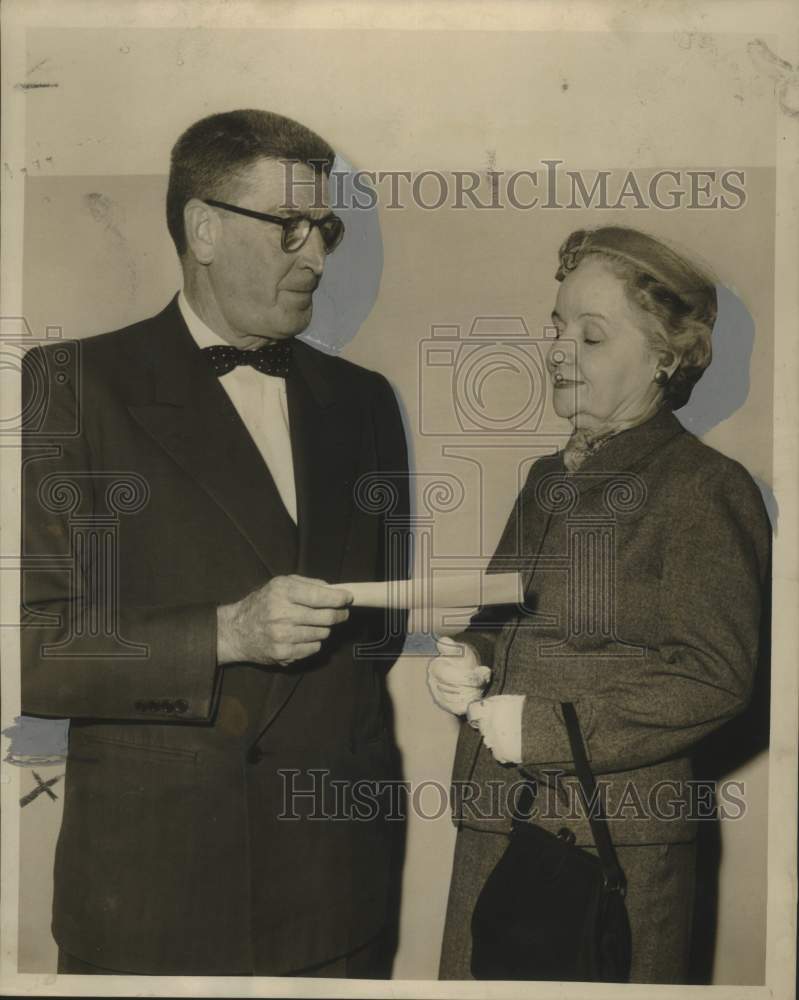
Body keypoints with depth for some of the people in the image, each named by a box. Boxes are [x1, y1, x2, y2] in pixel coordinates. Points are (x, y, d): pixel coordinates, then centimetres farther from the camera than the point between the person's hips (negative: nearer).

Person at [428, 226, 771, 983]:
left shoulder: (703, 487, -10)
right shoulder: (548, 480, 13)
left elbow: (714, 677, -14)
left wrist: (544, 729, -16)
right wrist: (466, 662, 0)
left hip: (615, 844, -6)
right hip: (495, 827, 7)